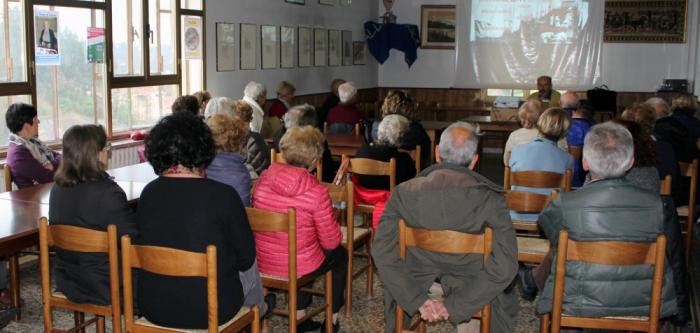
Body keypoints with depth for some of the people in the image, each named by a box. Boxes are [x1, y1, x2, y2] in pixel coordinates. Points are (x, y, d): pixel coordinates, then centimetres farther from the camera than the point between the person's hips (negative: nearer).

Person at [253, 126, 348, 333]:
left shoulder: (263, 179, -6)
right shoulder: (317, 192, -21)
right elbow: (331, 241, -11)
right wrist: (336, 233, 11)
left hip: (262, 263, 5)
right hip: (298, 267, -5)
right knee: (340, 255, 26)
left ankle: (300, 316, 37)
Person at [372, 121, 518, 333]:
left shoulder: (404, 192, -14)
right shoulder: (490, 199, -18)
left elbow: (382, 253, -14)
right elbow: (504, 266, -20)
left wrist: (417, 300, -10)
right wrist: (455, 305, -15)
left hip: (417, 288, 1)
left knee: (394, 288, 36)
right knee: (506, 299, 33)